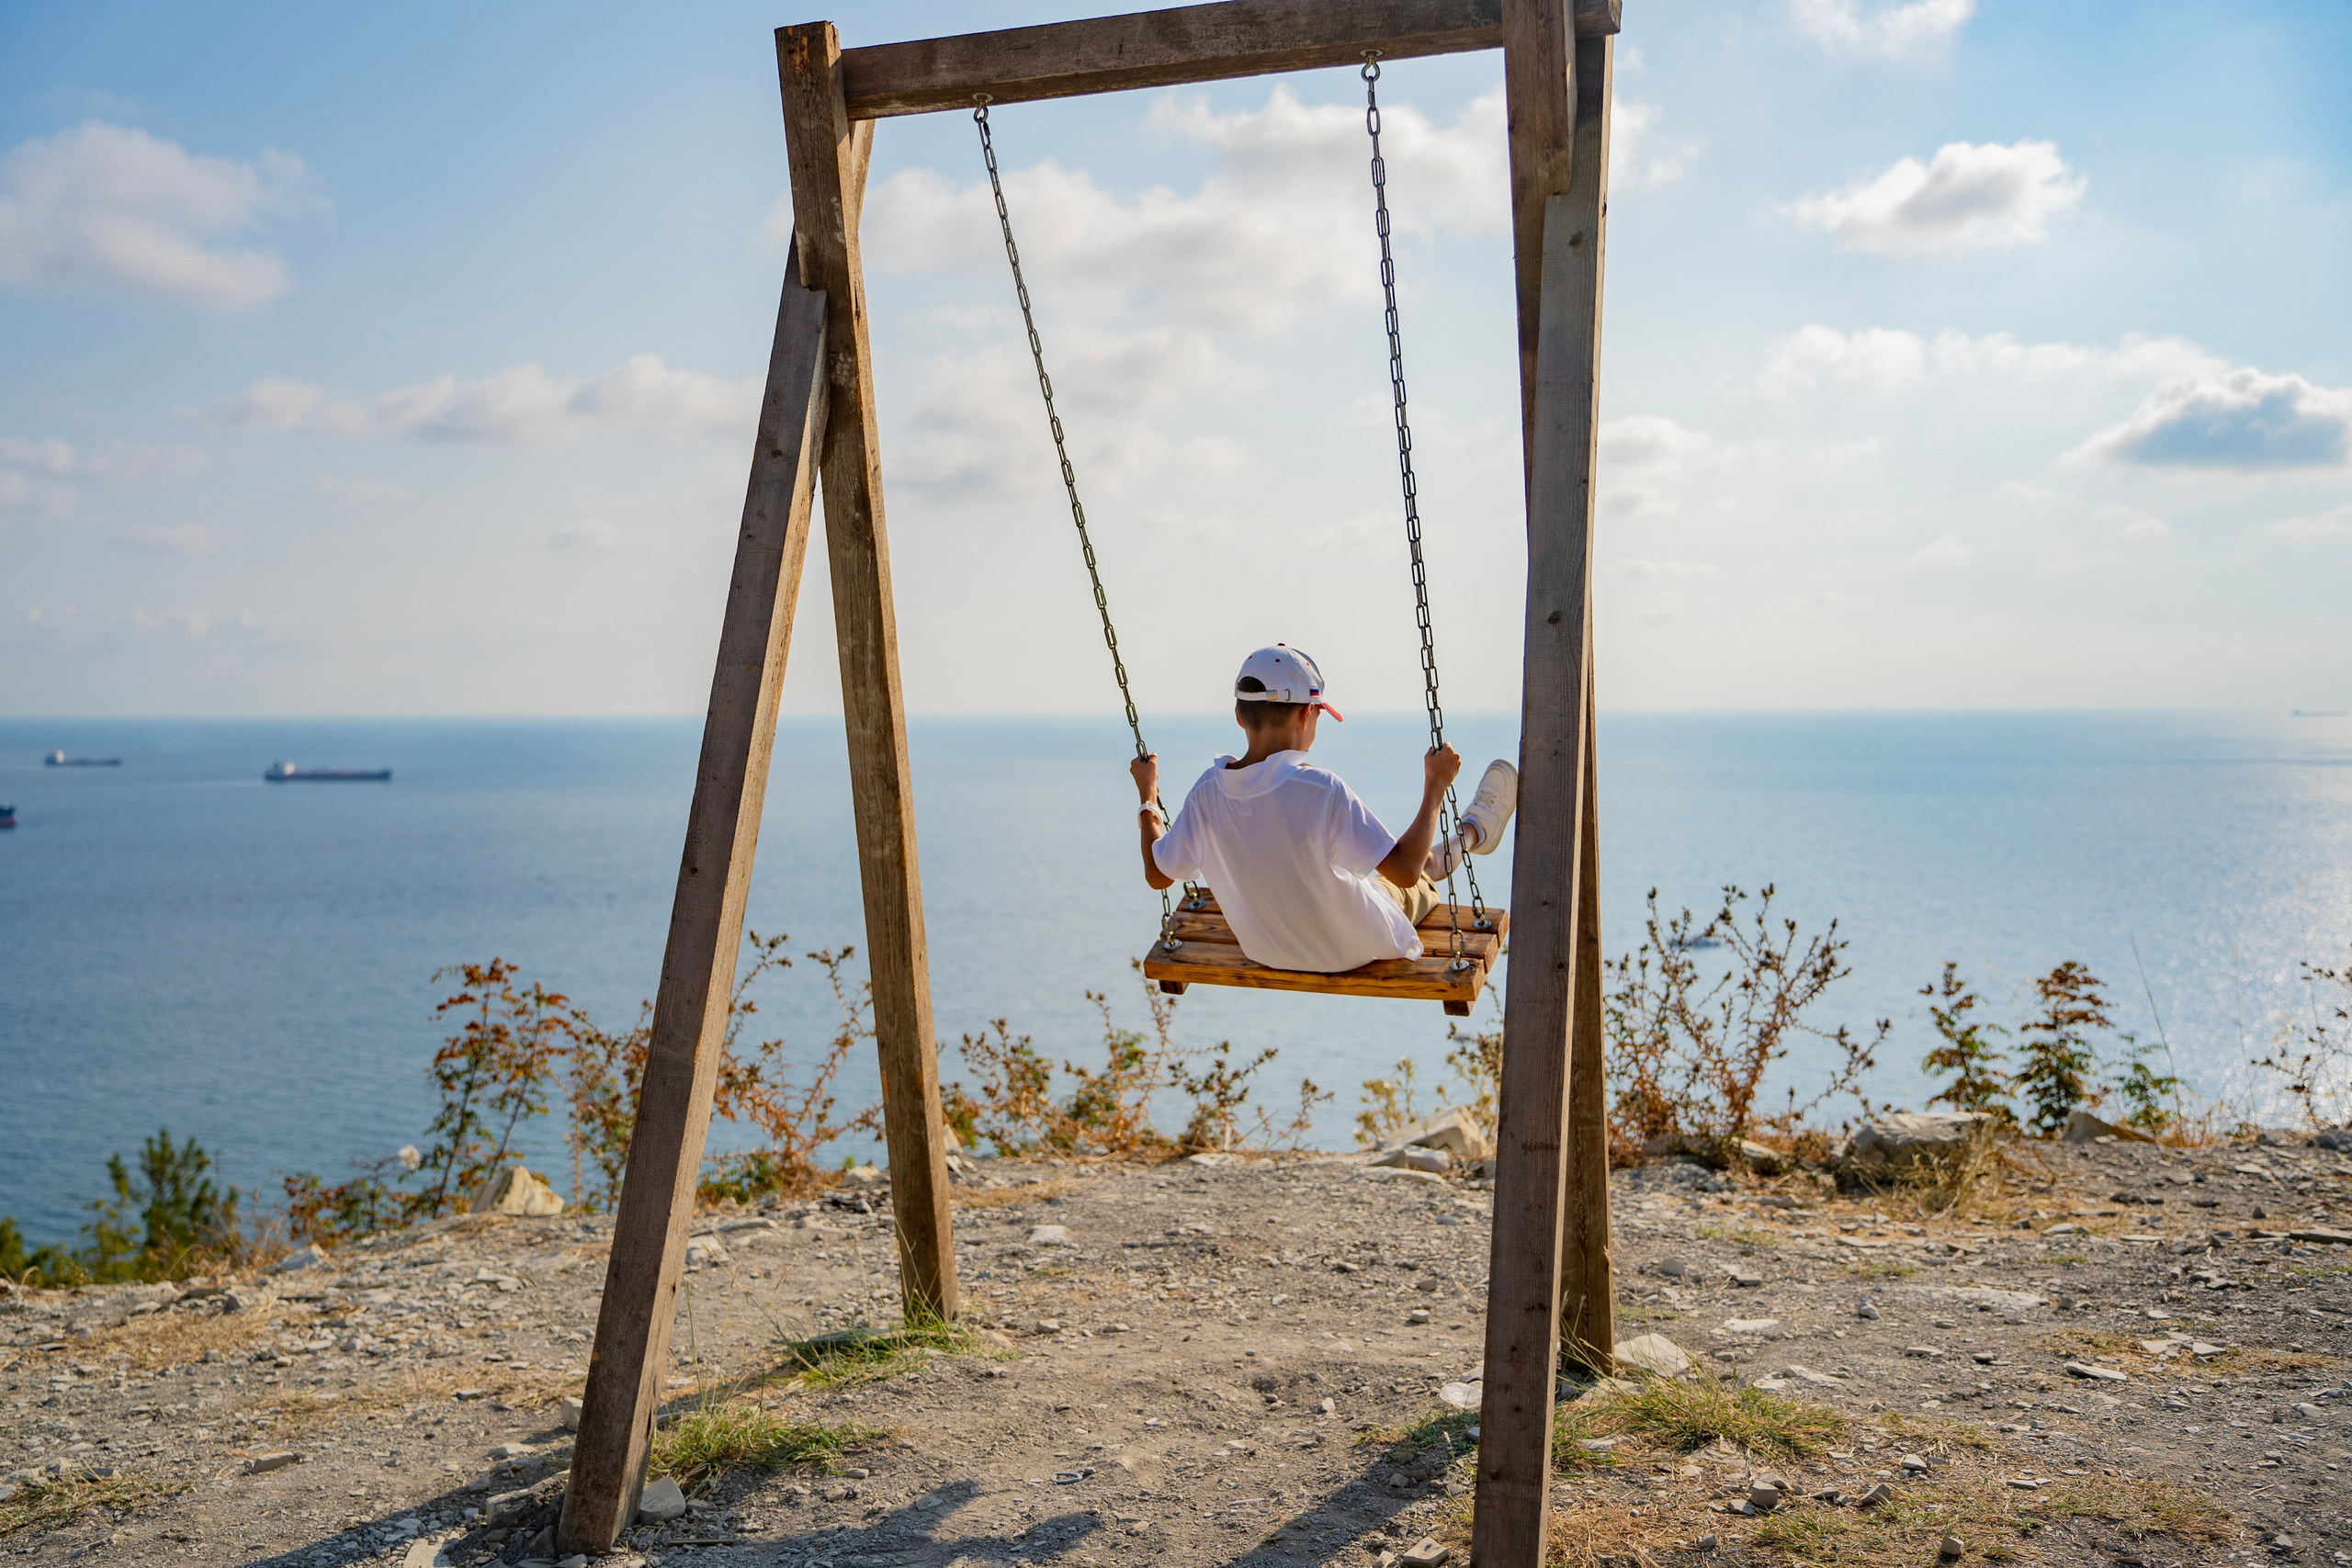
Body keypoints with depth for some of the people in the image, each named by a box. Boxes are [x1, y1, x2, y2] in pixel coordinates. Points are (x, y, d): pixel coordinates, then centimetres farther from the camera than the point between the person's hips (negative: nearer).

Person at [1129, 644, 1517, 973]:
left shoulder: (1208, 792, -19)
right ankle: (1473, 831, 56)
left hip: (1265, 952, 5)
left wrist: (1148, 797, 8)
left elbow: (1158, 874, -6)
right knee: (1424, 872, 26)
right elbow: (1406, 870, -28)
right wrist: (1435, 786, -17)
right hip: (1358, 950, -5)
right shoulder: (1322, 791, -34)